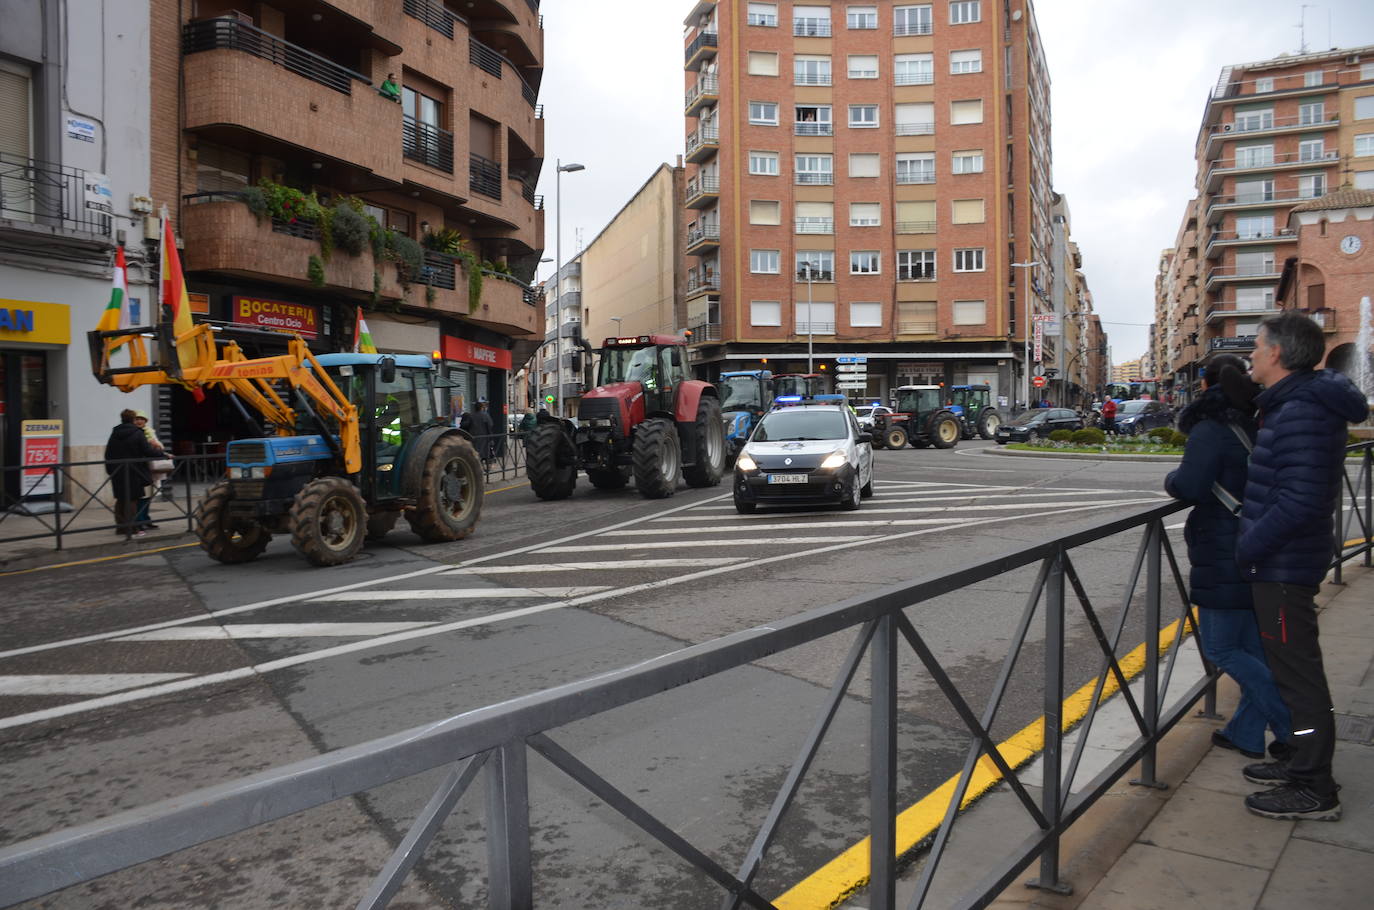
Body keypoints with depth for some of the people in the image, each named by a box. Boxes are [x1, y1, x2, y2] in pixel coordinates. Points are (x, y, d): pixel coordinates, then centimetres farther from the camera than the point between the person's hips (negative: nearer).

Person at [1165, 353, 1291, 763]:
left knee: (1220, 648, 2)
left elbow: (1189, 487, -25)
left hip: (1224, 557, -9)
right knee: (1253, 647, 14)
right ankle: (1247, 734, 23)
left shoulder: (1211, 431, -16)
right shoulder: (1253, 426, 9)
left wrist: (1171, 479, -4)